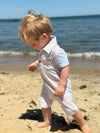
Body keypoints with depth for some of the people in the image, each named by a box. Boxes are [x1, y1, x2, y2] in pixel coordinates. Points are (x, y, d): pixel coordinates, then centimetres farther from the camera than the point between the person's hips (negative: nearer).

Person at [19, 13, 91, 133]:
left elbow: (65, 67, -29)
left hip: (59, 86, -9)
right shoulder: (44, 48, 0)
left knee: (69, 107, 1)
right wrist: (36, 63, 13)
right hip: (48, 85, 9)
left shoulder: (56, 51, -31)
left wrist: (61, 85, -27)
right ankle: (47, 121, 41)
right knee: (44, 103, 18)